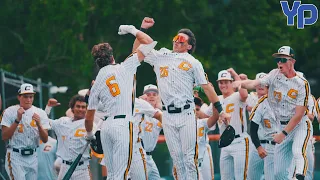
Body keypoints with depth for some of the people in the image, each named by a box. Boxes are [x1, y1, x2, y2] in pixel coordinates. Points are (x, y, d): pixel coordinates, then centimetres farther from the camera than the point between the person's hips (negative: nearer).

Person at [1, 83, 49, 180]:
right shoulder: (10, 112, -3)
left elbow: (45, 140, -1)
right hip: (15, 157, -4)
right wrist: (17, 120, -18)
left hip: (32, 156, 4)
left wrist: (39, 124, -19)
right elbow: (4, 137, -11)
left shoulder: (40, 113, 4)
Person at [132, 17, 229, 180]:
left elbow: (207, 87, 3)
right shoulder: (160, 56, 14)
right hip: (168, 116, 3)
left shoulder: (193, 63, 6)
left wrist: (220, 110, -2)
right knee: (176, 158, 4)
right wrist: (143, 29, 11)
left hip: (186, 114, -3)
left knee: (189, 158, -7)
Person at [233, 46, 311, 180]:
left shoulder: (302, 84, -12)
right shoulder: (275, 75, 2)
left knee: (297, 152, -34)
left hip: (300, 125, -5)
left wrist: (283, 133, -18)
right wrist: (241, 83, -33)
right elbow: (254, 83, -11)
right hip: (283, 126, 5)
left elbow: (298, 115, -15)